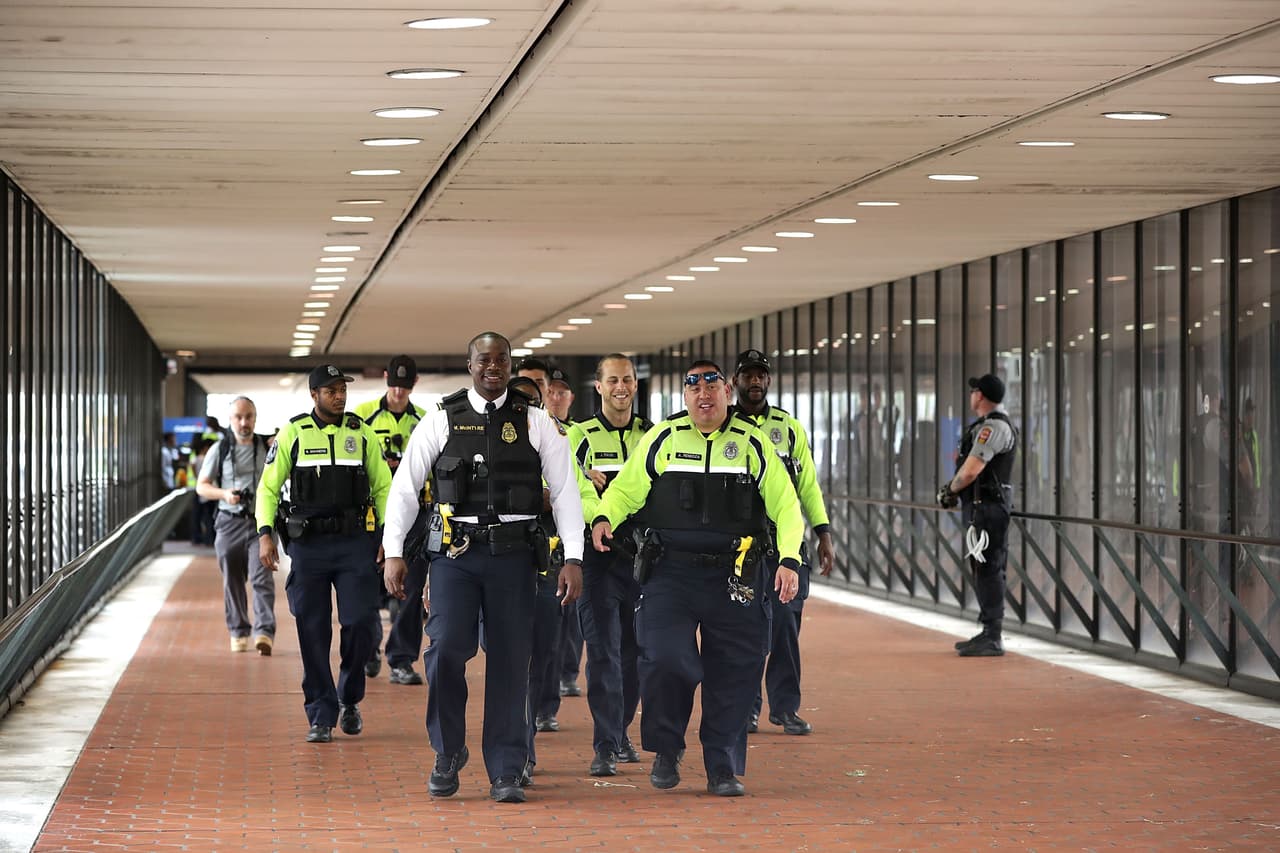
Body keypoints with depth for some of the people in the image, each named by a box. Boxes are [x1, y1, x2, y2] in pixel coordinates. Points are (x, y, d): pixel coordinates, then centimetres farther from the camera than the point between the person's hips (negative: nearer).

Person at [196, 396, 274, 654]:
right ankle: (238, 632, 20)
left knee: (261, 577, -15)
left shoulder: (269, 446, 6)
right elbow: (201, 486, 8)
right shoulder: (219, 449, 6)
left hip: (261, 520, -1)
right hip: (229, 523, 1)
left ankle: (264, 632, -22)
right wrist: (224, 494, -10)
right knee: (232, 581, 7)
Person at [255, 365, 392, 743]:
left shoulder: (362, 433, 7)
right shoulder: (293, 433, 3)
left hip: (354, 542, 1)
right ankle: (321, 717, 7)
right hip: (308, 543, -1)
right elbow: (269, 487, 6)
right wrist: (265, 534, -5)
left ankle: (350, 700, 17)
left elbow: (383, 486, 13)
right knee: (312, 631, 0)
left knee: (358, 623, -7)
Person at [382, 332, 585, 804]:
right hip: (454, 551, -1)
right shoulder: (442, 420, 5)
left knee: (510, 659, 1)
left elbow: (565, 491, 5)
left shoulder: (537, 424, 6)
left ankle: (506, 773, 9)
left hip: (514, 553, 1)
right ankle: (448, 752, 9)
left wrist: (573, 558, -3)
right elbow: (405, 486, 6)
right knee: (446, 648, -13)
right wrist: (393, 552, -1)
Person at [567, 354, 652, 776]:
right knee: (604, 651, -9)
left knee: (635, 650, 10)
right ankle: (606, 746, -8)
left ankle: (620, 731, 26)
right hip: (598, 555, -3)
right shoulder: (580, 436, 2)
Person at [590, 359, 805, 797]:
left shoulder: (752, 442, 6)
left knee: (733, 671, 2)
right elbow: (626, 489, 10)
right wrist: (604, 517, -11)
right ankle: (666, 750, 9)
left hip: (735, 575, 1)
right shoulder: (662, 438, 5)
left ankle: (723, 768, 14)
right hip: (670, 570, -1)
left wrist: (789, 560, -4)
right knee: (664, 657, -14)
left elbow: (785, 505, 7)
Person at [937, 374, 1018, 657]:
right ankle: (988, 632, 21)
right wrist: (953, 487, 11)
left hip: (988, 506, -11)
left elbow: (971, 471, -20)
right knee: (984, 570, 14)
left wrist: (950, 490, -3)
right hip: (979, 506, 11)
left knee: (988, 570, -10)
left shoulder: (994, 427, -16)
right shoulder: (989, 426, 19)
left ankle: (992, 639, -10)